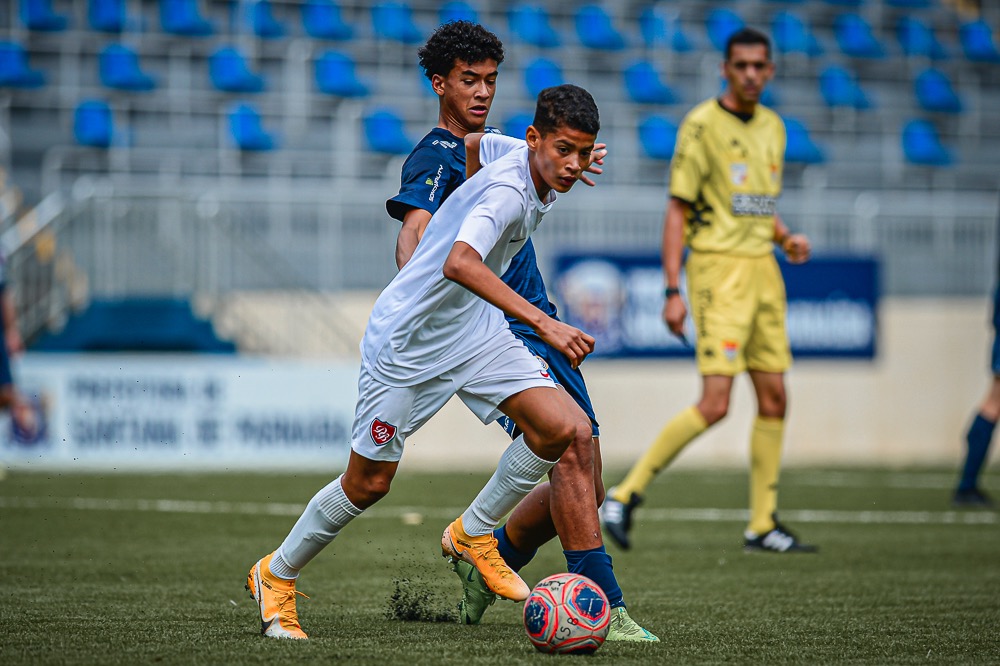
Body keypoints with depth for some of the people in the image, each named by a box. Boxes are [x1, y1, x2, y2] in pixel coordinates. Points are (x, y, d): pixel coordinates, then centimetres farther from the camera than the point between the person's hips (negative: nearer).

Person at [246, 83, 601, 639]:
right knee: (369, 482, 4)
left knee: (557, 426, -12)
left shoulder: (543, 182, -4)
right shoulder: (506, 190, -31)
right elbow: (459, 264, -50)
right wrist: (542, 322, -54)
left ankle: (474, 534, 9)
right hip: (409, 340, -8)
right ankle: (277, 574, 28)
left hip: (476, 331, 8)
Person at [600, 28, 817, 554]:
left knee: (774, 398, 5)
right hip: (719, 268, -7)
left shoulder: (772, 127, 14)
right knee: (715, 404, -15)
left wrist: (786, 238, 5)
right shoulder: (702, 125, -8)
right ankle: (625, 496, -6)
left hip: (762, 270, 7)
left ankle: (763, 525, 13)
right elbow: (677, 210, -9)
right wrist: (672, 291, -15)